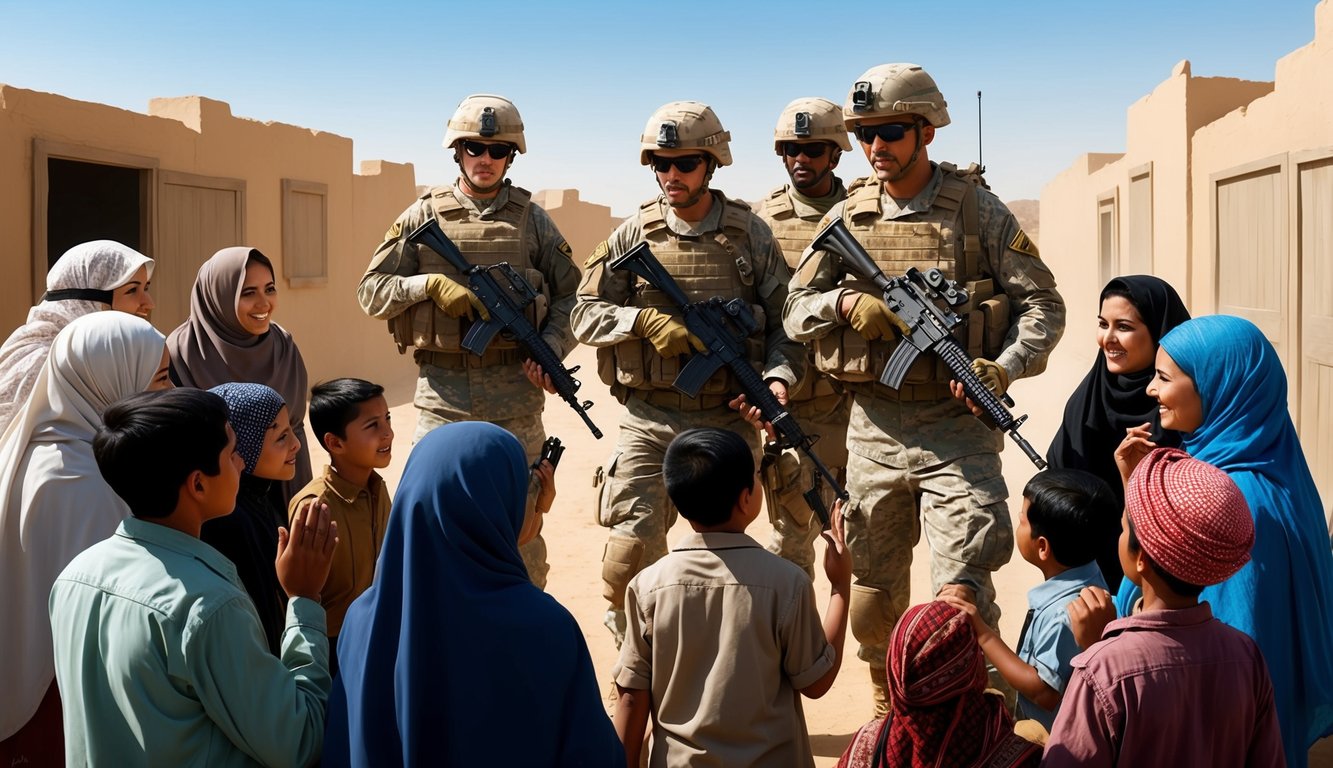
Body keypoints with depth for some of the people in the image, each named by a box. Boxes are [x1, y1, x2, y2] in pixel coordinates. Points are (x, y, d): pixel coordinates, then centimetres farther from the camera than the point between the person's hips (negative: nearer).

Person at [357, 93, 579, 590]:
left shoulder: (532, 219, 7)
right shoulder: (423, 216, 5)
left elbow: (570, 294, 9)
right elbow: (371, 291, 3)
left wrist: (551, 348, -8)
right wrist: (431, 284, -13)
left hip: (515, 388, 0)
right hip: (442, 389, 0)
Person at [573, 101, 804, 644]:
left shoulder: (751, 234, 2)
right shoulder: (634, 234, 2)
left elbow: (784, 322, 4)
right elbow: (585, 313, 2)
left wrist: (778, 377, -14)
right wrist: (646, 320, -15)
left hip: (729, 420, 1)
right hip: (649, 421, 0)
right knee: (630, 553, -6)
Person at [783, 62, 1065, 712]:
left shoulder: (977, 209, -1)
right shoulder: (847, 216, 6)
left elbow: (1042, 305, -1)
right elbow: (795, 311, 7)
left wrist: (1006, 368, -18)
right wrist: (845, 302, -14)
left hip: (957, 424, -3)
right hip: (873, 427, 4)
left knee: (963, 592, -8)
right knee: (874, 591, 15)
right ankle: (888, 715, 36)